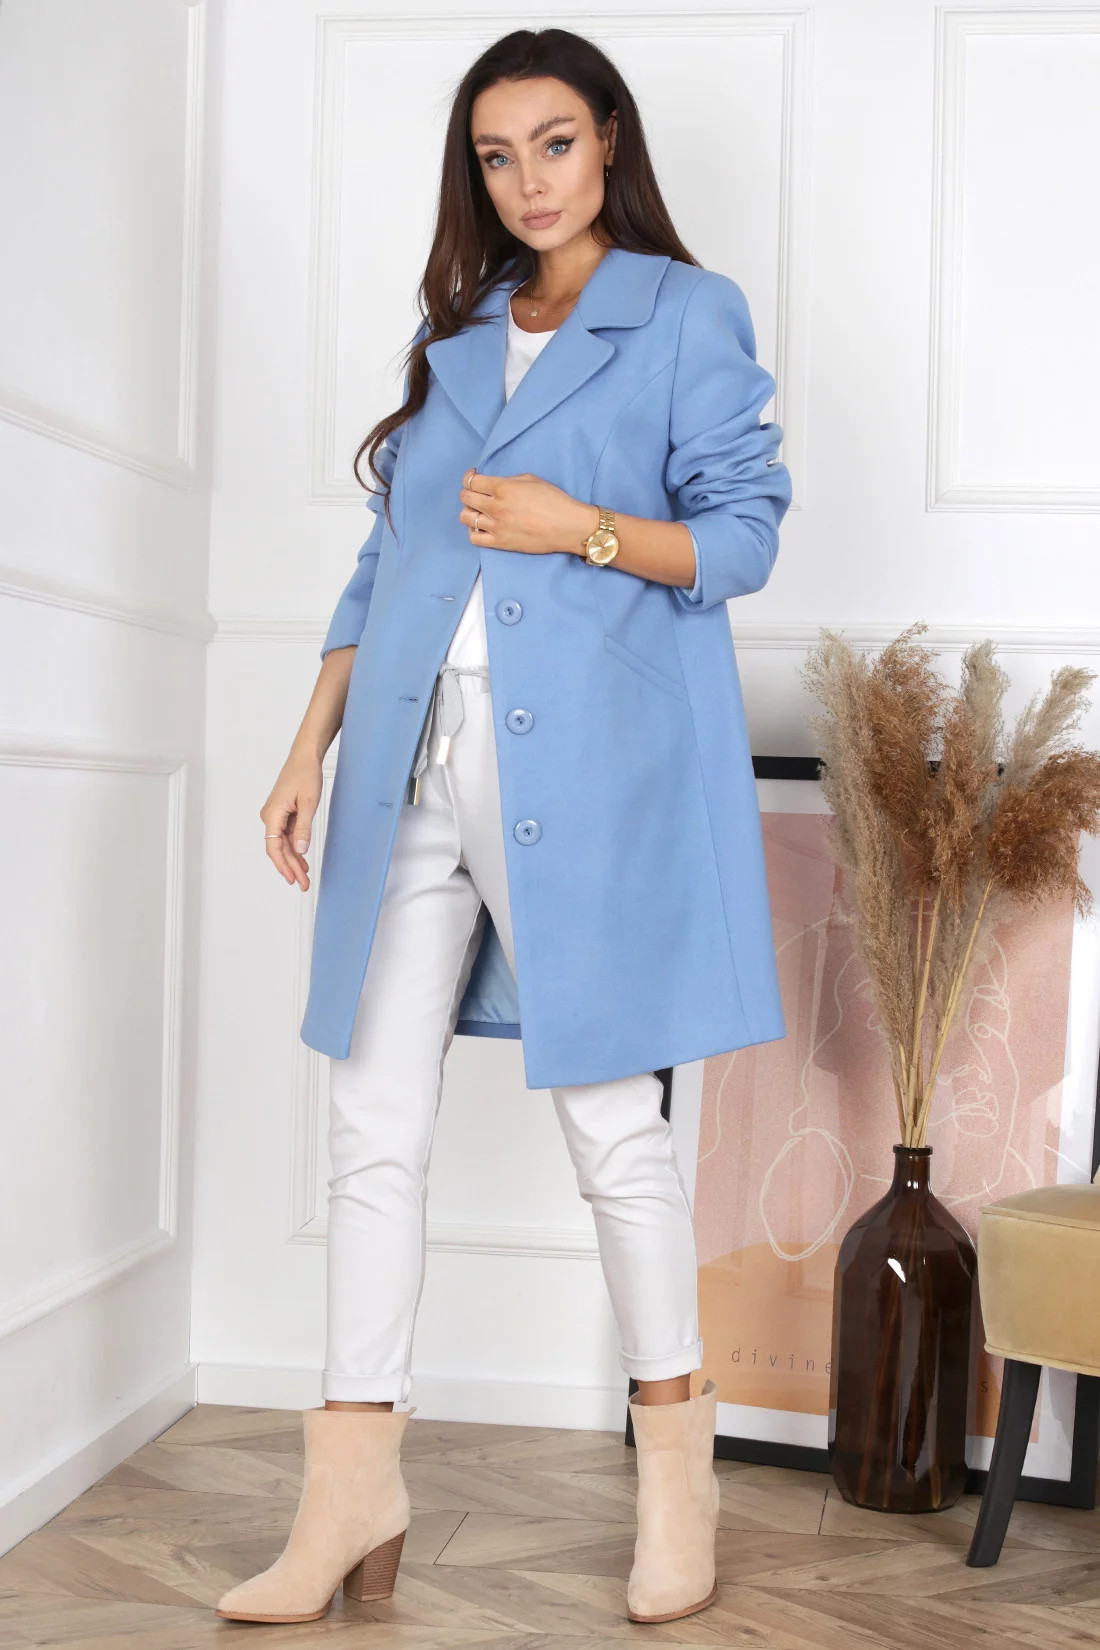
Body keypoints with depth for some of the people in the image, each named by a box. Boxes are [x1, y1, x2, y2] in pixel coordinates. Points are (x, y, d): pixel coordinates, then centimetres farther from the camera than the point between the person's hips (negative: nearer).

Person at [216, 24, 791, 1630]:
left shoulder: (689, 316, 5)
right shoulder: (451, 336, 19)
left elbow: (742, 535, -1)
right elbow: (382, 559, 18)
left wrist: (583, 529, -15)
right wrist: (312, 746, 12)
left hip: (590, 760, -5)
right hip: (417, 760, 5)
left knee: (610, 1110, 0)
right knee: (375, 1119, 2)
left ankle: (676, 1455, 18)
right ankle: (356, 1482, 11)